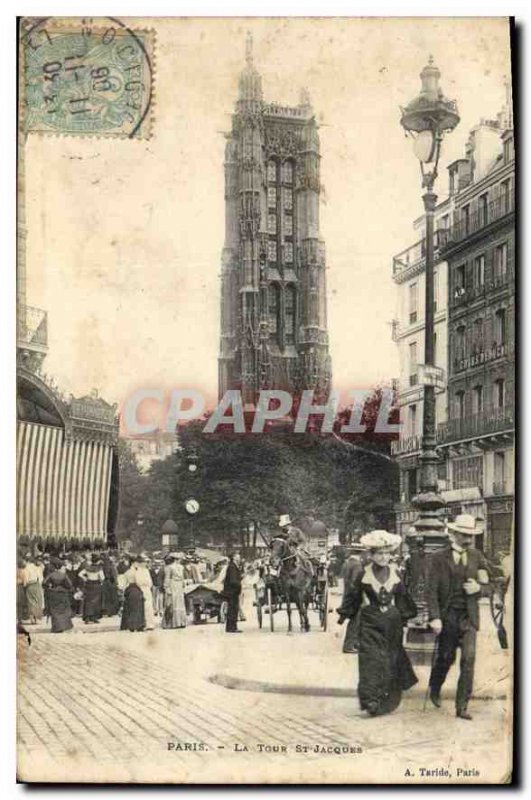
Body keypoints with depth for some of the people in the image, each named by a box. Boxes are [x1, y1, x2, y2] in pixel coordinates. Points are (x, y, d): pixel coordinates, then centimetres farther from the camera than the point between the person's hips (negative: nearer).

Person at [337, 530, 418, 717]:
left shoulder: (395, 573, 2)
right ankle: (371, 701, -10)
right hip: (370, 624, -3)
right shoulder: (364, 575, -5)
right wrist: (341, 619, 3)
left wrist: (406, 618, 14)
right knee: (371, 661, -10)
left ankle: (387, 700, 20)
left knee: (391, 661, 7)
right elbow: (352, 597, 2)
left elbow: (402, 598, 12)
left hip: (392, 623, 3)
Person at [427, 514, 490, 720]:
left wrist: (479, 587, -8)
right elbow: (431, 590, -9)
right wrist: (434, 617, -18)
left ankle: (462, 706, 0)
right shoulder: (439, 558, -5)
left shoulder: (477, 556, 6)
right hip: (447, 615, -2)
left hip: (468, 616, 2)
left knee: (469, 659, -7)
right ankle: (434, 690, 38)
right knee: (445, 657, 10)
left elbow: (487, 580, 16)